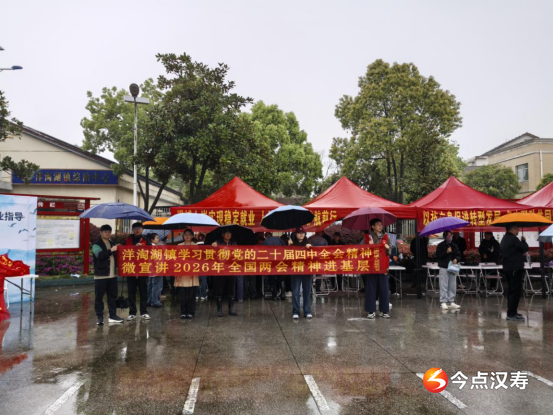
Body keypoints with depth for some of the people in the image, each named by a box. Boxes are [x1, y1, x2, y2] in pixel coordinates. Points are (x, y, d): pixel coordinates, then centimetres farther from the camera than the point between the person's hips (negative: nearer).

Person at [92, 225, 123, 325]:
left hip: (112, 275, 6)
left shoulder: (113, 244, 16)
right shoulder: (97, 245, -5)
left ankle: (113, 316, 19)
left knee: (113, 296, 10)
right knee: (99, 297, 0)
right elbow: (100, 255, -23)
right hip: (100, 275, -6)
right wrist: (111, 250, -26)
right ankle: (99, 317, 9)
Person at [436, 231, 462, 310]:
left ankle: (452, 302, 16)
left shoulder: (454, 246, 13)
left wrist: (456, 259, -4)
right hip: (444, 268, -5)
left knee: (452, 285, 7)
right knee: (444, 285, -6)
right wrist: (446, 252, -18)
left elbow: (459, 255, 17)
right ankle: (443, 302, -2)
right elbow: (438, 255, -9)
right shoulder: (440, 245, -2)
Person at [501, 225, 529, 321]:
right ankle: (512, 314, -7)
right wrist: (523, 241, 3)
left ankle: (511, 312, 21)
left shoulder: (504, 239, 15)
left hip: (507, 268, 10)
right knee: (516, 291, -7)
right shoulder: (513, 239, -17)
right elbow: (525, 248, -14)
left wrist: (521, 253, 10)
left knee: (512, 291, 15)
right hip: (515, 269, -10)